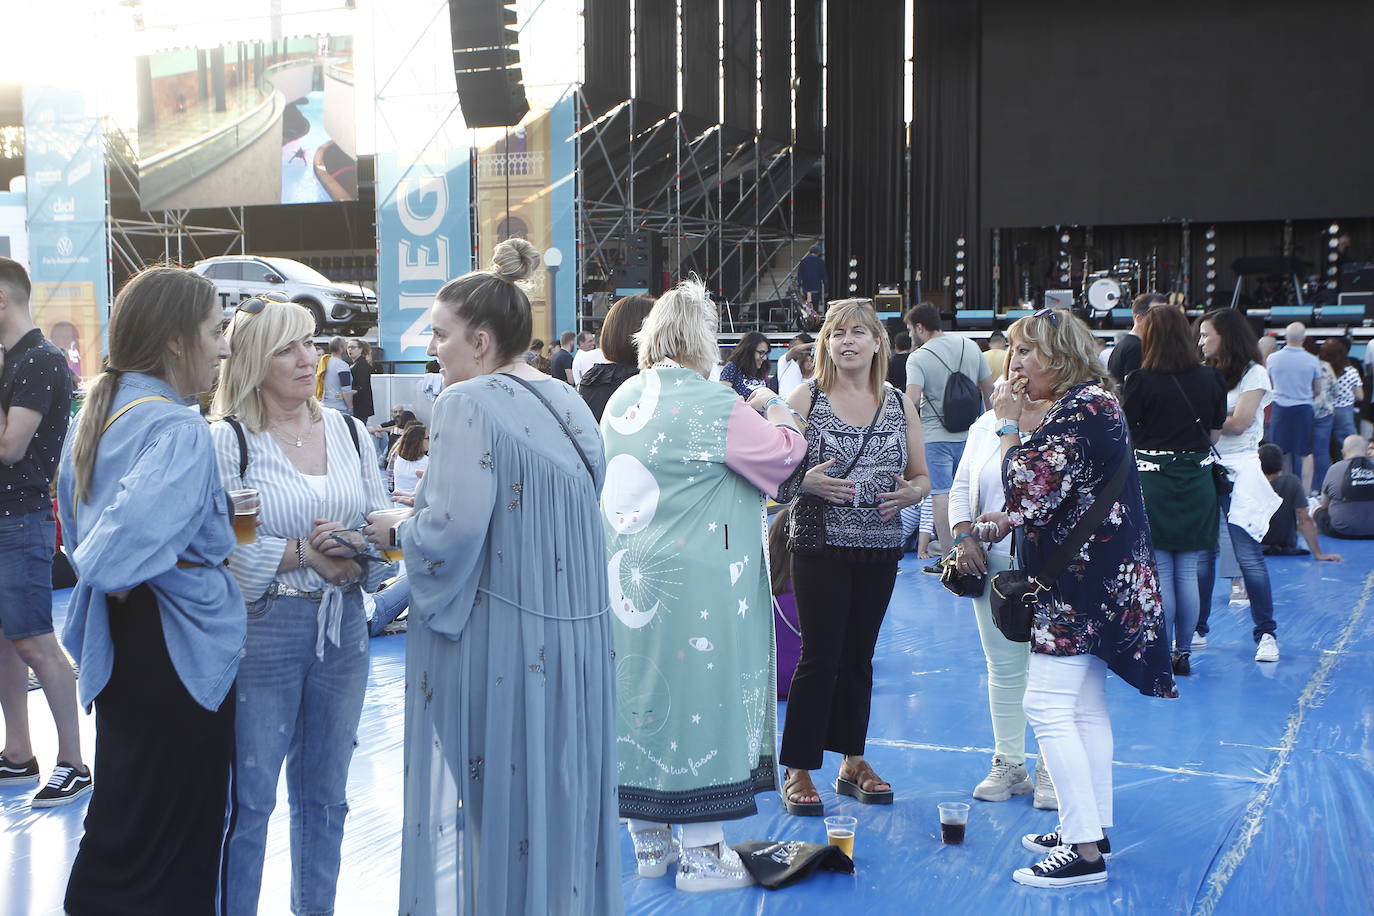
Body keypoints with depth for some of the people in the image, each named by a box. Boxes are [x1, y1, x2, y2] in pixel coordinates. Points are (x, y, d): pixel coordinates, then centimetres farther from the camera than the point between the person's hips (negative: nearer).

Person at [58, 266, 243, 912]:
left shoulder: (97, 413, 8)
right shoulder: (179, 429, -21)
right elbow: (131, 536, -37)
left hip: (118, 640, 9)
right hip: (178, 649, -9)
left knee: (121, 825, 22)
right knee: (172, 845, 3)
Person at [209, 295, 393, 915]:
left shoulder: (347, 430, 8)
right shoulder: (227, 440, -7)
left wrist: (355, 549, -12)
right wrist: (303, 553, -18)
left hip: (343, 627, 5)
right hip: (262, 631, -5)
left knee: (324, 793, 17)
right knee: (249, 799, 3)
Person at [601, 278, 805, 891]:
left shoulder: (621, 402, 7)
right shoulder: (713, 406, -16)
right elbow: (786, 452, -5)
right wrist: (774, 408, 14)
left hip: (627, 580, 7)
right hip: (695, 583, -7)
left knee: (641, 689, 13)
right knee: (698, 696, 1)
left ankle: (649, 842, 24)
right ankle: (701, 855, 8)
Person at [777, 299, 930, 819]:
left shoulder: (900, 404, 8)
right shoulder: (806, 399, -2)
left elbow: (922, 476, 12)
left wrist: (910, 493, -10)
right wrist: (806, 482, -22)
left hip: (880, 548, 4)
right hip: (821, 547, -3)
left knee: (858, 657, 11)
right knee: (819, 657, -5)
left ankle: (852, 763, 23)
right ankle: (797, 771, 5)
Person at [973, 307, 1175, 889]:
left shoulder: (1080, 410, -18)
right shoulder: (1091, 404, 14)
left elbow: (1026, 487, -22)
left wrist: (1009, 425, -12)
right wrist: (1011, 520, 9)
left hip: (1081, 585, -11)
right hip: (1097, 580, 11)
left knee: (1046, 706, -9)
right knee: (1086, 705, 15)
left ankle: (1084, 852, -7)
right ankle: (1092, 828, 23)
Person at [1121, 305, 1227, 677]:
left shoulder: (1141, 381, -11)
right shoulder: (1210, 379, 0)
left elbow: (1124, 434, -7)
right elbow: (1215, 434, 8)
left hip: (1151, 483, -3)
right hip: (1197, 482, 3)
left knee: (1159, 573, 3)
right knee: (1188, 573, 9)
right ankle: (1183, 652, 17)